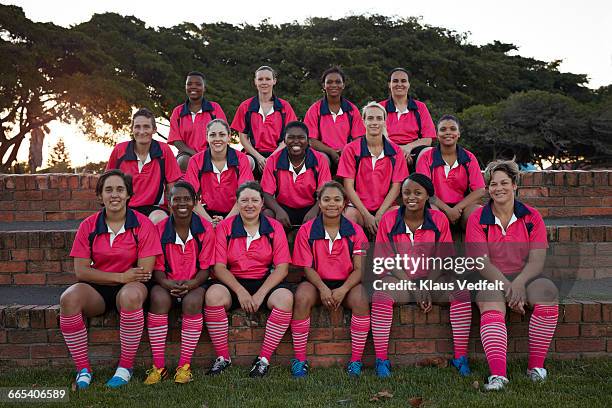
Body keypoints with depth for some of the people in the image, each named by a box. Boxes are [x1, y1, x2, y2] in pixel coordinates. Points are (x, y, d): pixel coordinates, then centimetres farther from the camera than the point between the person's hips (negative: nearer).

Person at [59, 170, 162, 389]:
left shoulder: (143, 225, -4)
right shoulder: (88, 226, 4)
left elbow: (145, 272, -9)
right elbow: (81, 271, -3)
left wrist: (106, 277, -8)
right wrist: (121, 276, -14)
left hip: (129, 287, -2)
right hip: (96, 290, 3)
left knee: (131, 295, -37)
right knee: (69, 298, -28)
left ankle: (126, 366, -19)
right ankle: (83, 369, -15)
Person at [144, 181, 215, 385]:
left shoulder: (205, 228, -3)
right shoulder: (160, 229, 0)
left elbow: (205, 267, -2)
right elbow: (157, 268, 0)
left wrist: (191, 284, -22)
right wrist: (166, 283, -22)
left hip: (193, 284, -1)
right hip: (167, 284, 1)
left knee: (193, 301, -34)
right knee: (158, 298, -32)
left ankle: (185, 366, -22)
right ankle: (158, 366, -25)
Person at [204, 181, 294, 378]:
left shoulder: (274, 227, 4)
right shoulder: (225, 227, 3)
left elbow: (282, 267, -3)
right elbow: (219, 267, -4)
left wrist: (260, 294, -16)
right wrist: (241, 292, -19)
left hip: (266, 281, 0)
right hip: (233, 281, 0)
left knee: (285, 298, -30)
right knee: (213, 294, -31)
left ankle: (264, 359, -18)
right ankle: (222, 358, -15)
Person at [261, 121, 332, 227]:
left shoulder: (319, 160, -5)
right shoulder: (274, 160, -4)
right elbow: (267, 193, -6)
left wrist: (314, 210, -28)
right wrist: (278, 210, -26)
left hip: (310, 208, 0)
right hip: (283, 208, 0)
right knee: (266, 215, -29)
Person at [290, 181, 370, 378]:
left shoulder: (355, 231, 1)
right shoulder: (307, 230, -1)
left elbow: (360, 268, -4)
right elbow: (308, 268, -3)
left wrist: (343, 290, -21)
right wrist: (323, 289, -21)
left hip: (347, 283, 0)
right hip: (317, 282, 0)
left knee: (361, 299, -31)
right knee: (302, 297, -31)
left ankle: (356, 360, -19)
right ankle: (299, 359, -19)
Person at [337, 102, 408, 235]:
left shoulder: (395, 150, 5)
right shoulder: (351, 149, 1)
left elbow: (396, 186, 2)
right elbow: (348, 186, -4)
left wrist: (379, 214, -12)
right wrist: (366, 215, -13)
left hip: (386, 208, 2)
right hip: (358, 207, -1)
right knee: (349, 216, -34)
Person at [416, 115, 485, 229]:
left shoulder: (469, 158, 7)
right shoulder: (427, 157, 2)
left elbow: (480, 191, 0)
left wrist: (457, 208, -14)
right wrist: (447, 209, -19)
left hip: (462, 207, 2)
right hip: (437, 207, -2)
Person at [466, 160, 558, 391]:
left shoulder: (531, 217, 4)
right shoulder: (477, 219, -1)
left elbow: (537, 261, -4)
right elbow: (482, 263, -8)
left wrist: (518, 284, -23)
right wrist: (507, 288, -21)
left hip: (525, 277, 2)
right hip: (492, 279, -1)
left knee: (547, 292, -30)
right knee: (491, 305, -34)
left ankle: (536, 366, -20)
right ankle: (498, 374, -45)